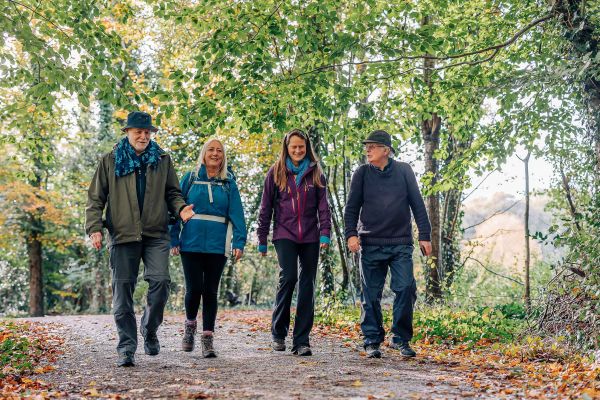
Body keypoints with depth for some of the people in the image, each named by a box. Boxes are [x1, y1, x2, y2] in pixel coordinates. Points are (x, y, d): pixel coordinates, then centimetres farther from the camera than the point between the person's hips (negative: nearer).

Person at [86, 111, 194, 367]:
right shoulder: (110, 161, 7)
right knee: (123, 289, -1)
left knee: (160, 280, -15)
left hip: (156, 234, 1)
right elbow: (95, 198, 8)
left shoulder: (162, 159, 12)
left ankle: (150, 330, 12)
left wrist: (180, 208, -4)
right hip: (122, 234, 0)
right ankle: (127, 348, 7)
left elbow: (172, 192, 17)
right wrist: (94, 227, -4)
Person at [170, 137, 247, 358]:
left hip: (217, 245, 1)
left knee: (210, 290, 3)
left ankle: (207, 339, 9)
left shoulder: (228, 182, 7)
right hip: (191, 243, 0)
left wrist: (239, 242, -10)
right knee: (194, 288, -1)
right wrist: (174, 240, -3)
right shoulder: (190, 179, 5)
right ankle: (190, 324, 27)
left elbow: (236, 213, 1)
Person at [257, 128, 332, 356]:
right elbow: (266, 207, 7)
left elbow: (323, 206, 6)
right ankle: (278, 332, -1)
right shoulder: (276, 173, 6)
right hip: (285, 235, -2)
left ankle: (301, 341, 4)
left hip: (310, 236, 2)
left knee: (307, 286, 0)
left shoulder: (315, 173, 10)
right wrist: (262, 239, 5)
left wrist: (325, 233, -7)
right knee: (288, 277, -18)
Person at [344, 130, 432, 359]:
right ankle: (372, 341, 13)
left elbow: (417, 204, 6)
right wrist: (351, 233, -11)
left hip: (401, 245, 0)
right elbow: (352, 207, 4)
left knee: (406, 289, -8)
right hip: (371, 245, 0)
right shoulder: (362, 174, 5)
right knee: (371, 295, 3)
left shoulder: (404, 171, 5)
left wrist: (424, 235, 1)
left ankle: (401, 338, 6)